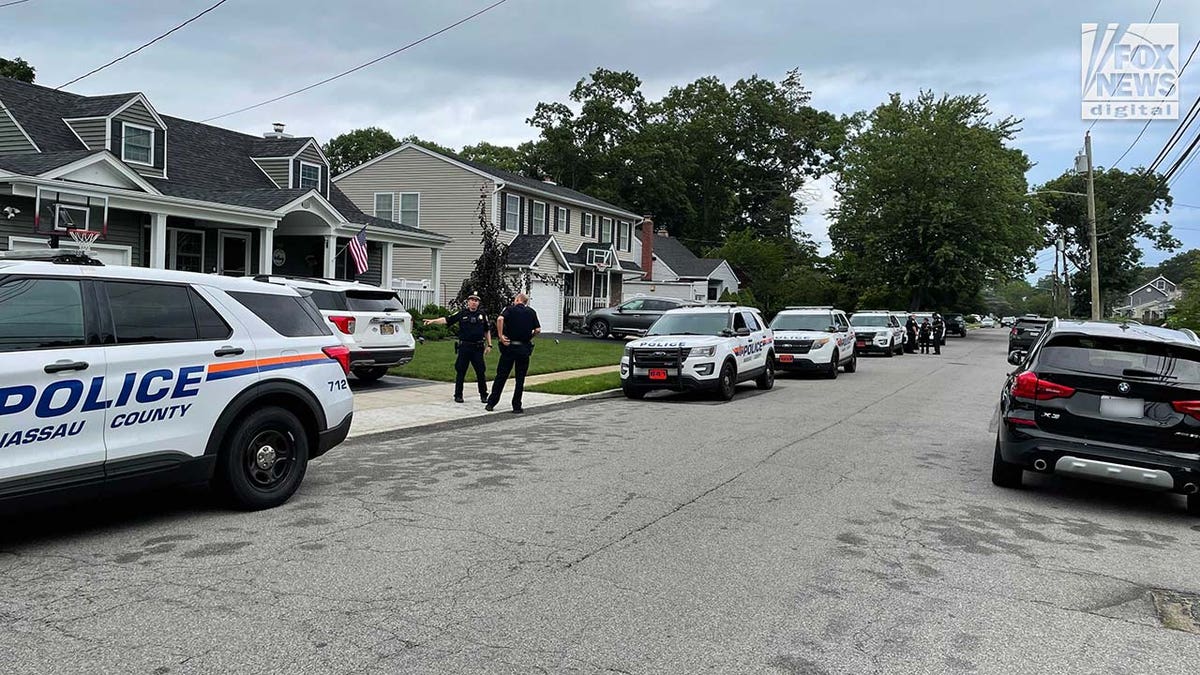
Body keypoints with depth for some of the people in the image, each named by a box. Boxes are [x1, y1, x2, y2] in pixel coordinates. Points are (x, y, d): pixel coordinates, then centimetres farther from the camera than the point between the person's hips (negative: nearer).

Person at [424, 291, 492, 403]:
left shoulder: (482, 314, 9)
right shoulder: (462, 313, 3)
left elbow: (487, 331, 14)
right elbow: (447, 320, -3)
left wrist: (489, 345, 9)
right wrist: (433, 321, -16)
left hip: (478, 348, 1)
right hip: (464, 347, -1)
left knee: (481, 372, 3)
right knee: (460, 372, 2)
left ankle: (483, 395, 15)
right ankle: (458, 395, 12)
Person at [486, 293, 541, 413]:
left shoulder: (511, 309, 0)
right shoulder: (532, 312, 7)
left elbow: (500, 319, -19)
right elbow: (538, 330, 0)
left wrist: (500, 336, -13)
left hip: (509, 347, -1)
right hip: (524, 348, 1)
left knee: (500, 376, 7)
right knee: (520, 379, 7)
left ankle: (491, 403, 12)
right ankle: (517, 406, 6)